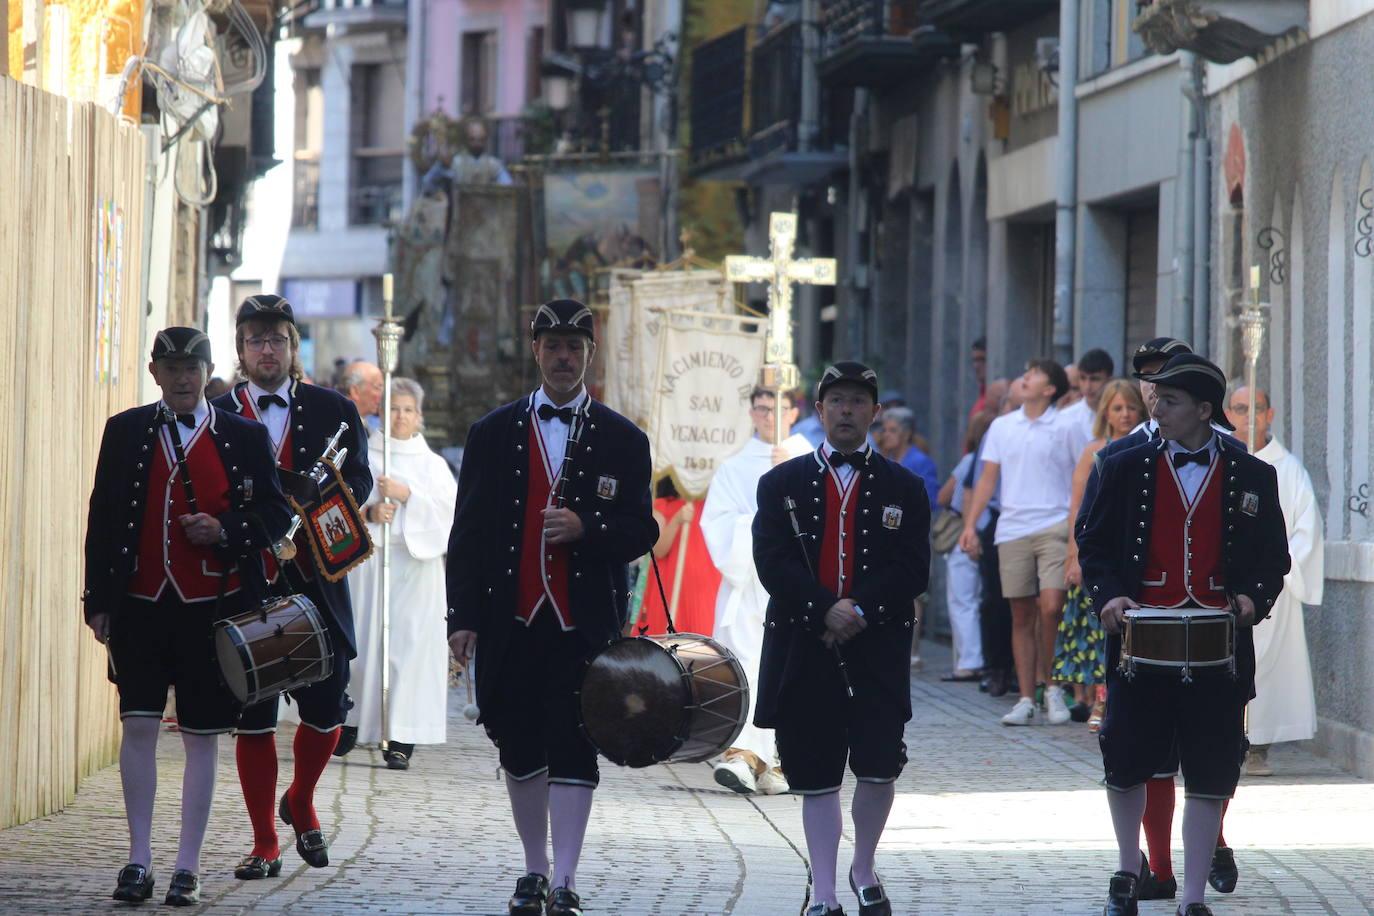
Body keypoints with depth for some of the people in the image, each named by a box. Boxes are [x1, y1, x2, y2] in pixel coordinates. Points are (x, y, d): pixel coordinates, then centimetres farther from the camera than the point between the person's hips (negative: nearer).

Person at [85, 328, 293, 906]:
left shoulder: (244, 437, 4)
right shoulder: (125, 432, 7)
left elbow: (276, 514, 5)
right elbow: (103, 518, 8)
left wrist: (225, 531, -14)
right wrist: (99, 600, 3)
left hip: (212, 610, -1)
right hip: (140, 606, 1)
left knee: (202, 738, 3)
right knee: (138, 726, -4)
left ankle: (187, 869, 10)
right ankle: (139, 860, 4)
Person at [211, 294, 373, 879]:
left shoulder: (333, 411, 8)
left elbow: (358, 482, 2)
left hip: (315, 583, 0)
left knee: (326, 711, 0)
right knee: (252, 718, 1)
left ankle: (300, 804, 29)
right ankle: (264, 845, 9)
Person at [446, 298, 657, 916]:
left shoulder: (622, 440, 6)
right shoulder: (492, 434, 8)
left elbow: (641, 531, 4)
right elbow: (467, 533, 6)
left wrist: (588, 528, -16)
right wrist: (463, 617, -1)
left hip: (584, 625, -2)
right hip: (510, 621, 2)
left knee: (573, 750, -6)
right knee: (520, 750, 8)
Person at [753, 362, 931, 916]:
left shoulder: (903, 489, 9)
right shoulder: (782, 485, 8)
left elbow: (913, 572, 0)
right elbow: (773, 563, -3)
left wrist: (861, 611, -14)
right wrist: (827, 610, -16)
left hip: (877, 653, 0)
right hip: (803, 650, 0)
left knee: (879, 768, -8)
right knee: (817, 779, 3)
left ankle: (864, 870, 17)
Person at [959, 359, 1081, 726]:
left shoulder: (1065, 430, 2)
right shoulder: (1002, 427, 12)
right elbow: (987, 479, 14)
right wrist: (970, 525, 6)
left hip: (1054, 527, -3)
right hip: (1012, 530, 3)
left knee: (1051, 606, -17)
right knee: (1021, 616, 5)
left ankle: (1050, 684, 1)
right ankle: (1026, 699, 10)